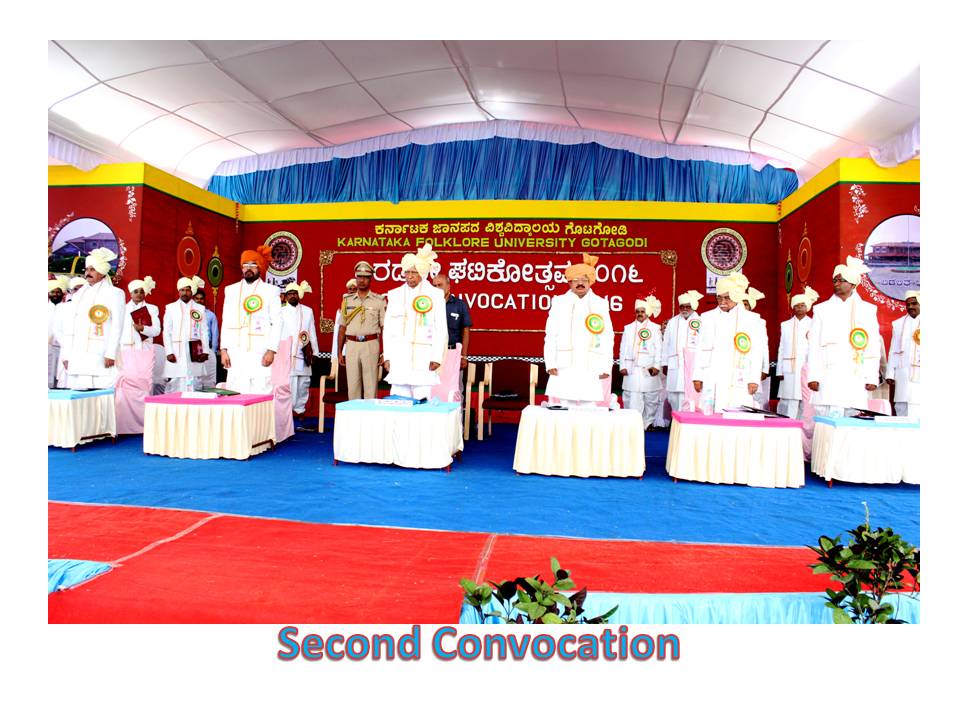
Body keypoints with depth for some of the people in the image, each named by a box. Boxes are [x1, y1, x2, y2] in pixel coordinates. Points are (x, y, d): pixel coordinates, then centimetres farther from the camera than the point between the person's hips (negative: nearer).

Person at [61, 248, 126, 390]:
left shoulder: (114, 293, 2)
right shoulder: (80, 294, 19)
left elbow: (117, 326, -6)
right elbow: (70, 327, 17)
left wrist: (110, 354, -13)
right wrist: (67, 355, 11)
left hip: (101, 356, -5)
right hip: (78, 356, 5)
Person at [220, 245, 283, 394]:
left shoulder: (271, 291, 6)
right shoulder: (231, 290, 16)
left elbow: (277, 323, 0)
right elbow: (225, 322, 14)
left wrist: (271, 350, -9)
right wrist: (223, 349, 5)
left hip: (261, 354, -3)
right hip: (236, 354, 3)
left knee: (261, 397, -8)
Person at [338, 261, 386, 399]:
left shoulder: (379, 300, 3)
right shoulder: (347, 300, 11)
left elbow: (384, 328, 1)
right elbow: (342, 328, 13)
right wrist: (339, 352, 8)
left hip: (371, 344, -2)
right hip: (351, 345, 3)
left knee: (370, 384, -1)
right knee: (352, 384, 5)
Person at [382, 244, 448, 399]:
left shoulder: (435, 295, 3)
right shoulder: (395, 295, 12)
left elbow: (441, 330, 0)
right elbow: (388, 328, 12)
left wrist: (437, 357, -6)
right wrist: (387, 356, 6)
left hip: (423, 357, -3)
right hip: (398, 357, 3)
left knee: (422, 398, -8)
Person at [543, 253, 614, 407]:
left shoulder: (601, 304, 11)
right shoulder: (559, 303, 10)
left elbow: (607, 338, 8)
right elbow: (550, 335, 6)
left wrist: (606, 367, 1)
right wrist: (550, 363, -3)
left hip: (591, 370, 1)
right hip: (564, 367, 0)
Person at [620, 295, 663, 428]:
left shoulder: (655, 328, 7)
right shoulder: (628, 328, 13)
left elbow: (659, 348, 3)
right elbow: (623, 348, 10)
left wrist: (656, 366, -5)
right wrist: (623, 366, 2)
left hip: (649, 369, -1)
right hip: (632, 369, 1)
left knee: (651, 398, 3)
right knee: (631, 398, -4)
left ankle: (648, 423, 13)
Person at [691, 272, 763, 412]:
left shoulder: (751, 319, 7)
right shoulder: (708, 317, 13)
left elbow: (756, 352, 4)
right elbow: (700, 349, 12)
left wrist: (754, 379, -3)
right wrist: (697, 377, 6)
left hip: (738, 383, -2)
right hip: (712, 382, 2)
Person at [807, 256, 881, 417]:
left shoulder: (868, 310, 12)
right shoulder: (822, 310, 10)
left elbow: (873, 348, 9)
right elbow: (813, 346, 5)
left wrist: (872, 378, 2)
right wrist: (813, 376, -3)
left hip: (856, 379, 1)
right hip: (828, 378, -1)